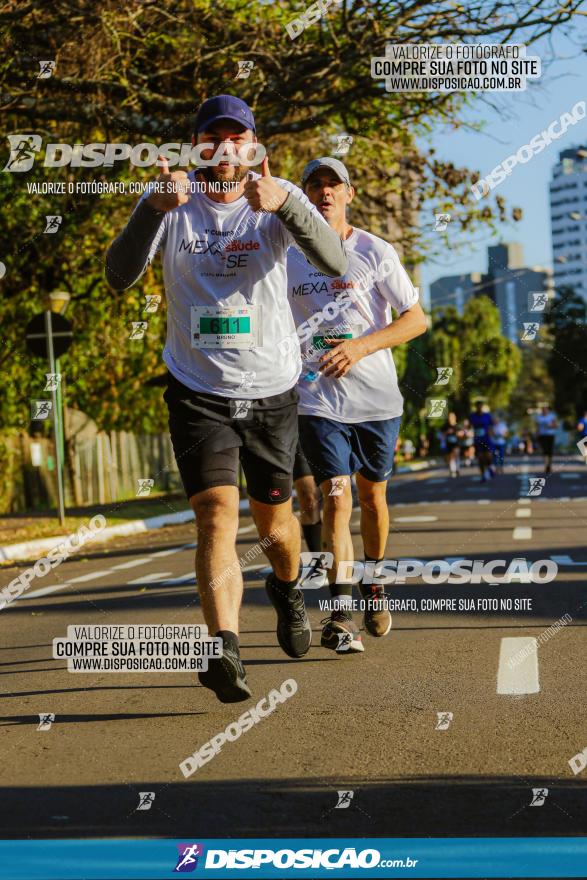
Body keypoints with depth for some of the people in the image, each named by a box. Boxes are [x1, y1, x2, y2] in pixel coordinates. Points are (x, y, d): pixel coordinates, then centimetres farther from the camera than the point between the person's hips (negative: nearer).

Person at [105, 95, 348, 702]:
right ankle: (225, 650, -23)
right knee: (217, 517, -17)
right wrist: (155, 208, -35)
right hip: (197, 390, -1)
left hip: (271, 390, 1)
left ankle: (287, 588, 46)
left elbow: (334, 264, -24)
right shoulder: (169, 202, -5)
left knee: (273, 519, 14)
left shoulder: (281, 199, -6)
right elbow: (119, 276, -19)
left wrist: (284, 206, -41)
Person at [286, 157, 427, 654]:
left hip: (377, 397, 1)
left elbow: (417, 319, -1)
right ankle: (341, 613, -16)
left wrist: (361, 346, -14)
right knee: (336, 497, -13)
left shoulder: (376, 252, 0)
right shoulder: (288, 256, 4)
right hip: (318, 399, -1)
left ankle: (373, 586, 35)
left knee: (372, 495, 12)